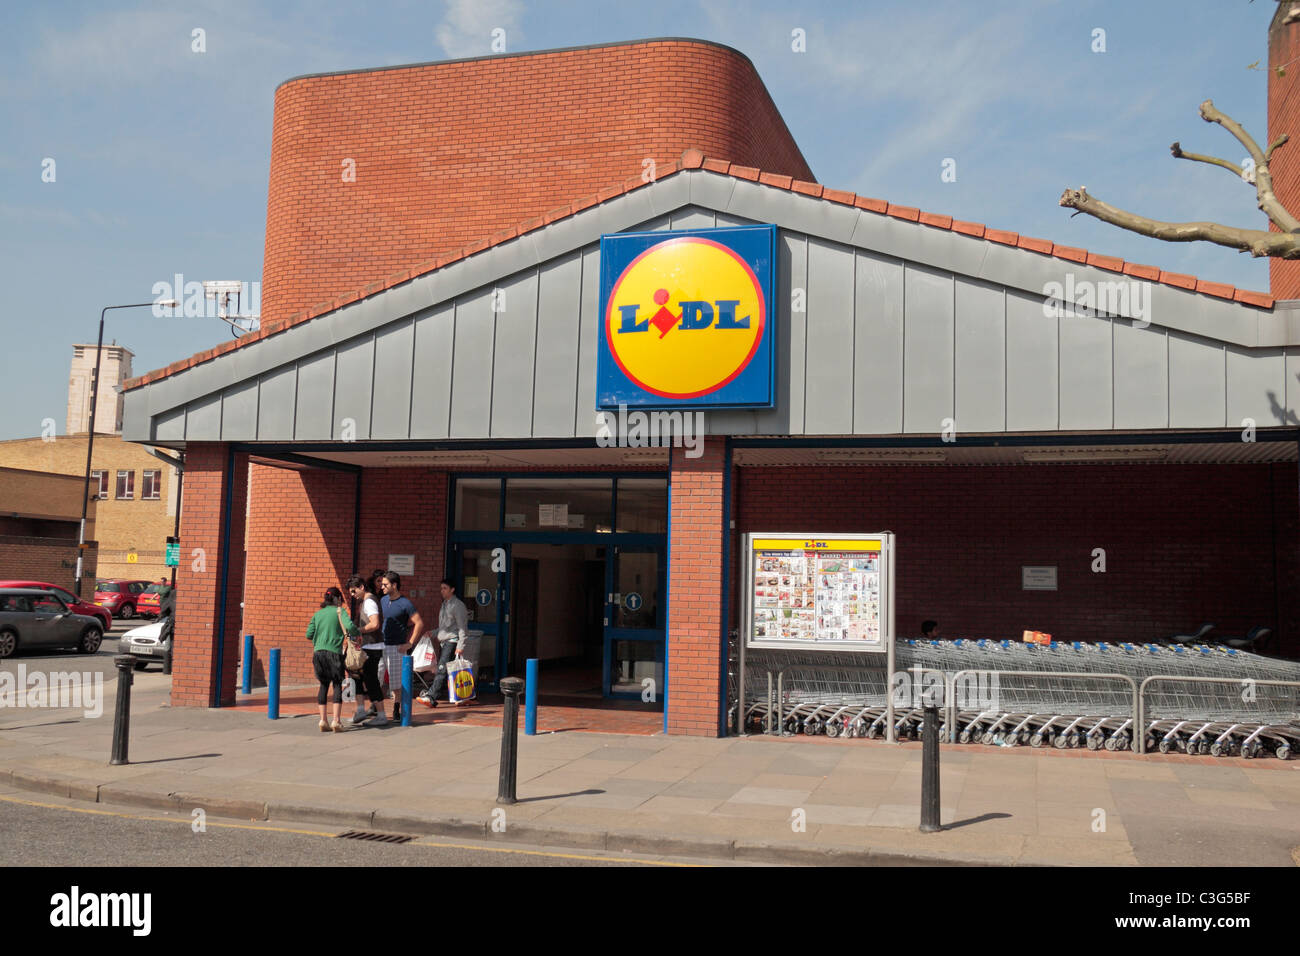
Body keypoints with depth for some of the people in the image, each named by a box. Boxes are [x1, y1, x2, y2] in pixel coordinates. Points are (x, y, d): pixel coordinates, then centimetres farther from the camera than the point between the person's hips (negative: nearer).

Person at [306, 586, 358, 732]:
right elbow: (349, 626, -15)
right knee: (337, 685, 4)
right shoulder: (339, 611, 2)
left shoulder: (318, 614, 15)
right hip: (334, 652, -4)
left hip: (318, 653, 4)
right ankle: (336, 721, -3)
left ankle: (323, 720, 8)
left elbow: (309, 635, 11)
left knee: (324, 685, 13)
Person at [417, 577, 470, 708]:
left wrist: (460, 646, -17)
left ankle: (431, 697, -22)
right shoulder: (444, 604, 20)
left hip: (452, 641, -9)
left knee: (442, 669, -15)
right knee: (441, 670, 5)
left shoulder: (457, 605, -7)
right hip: (444, 641, 9)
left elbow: (462, 627, -11)